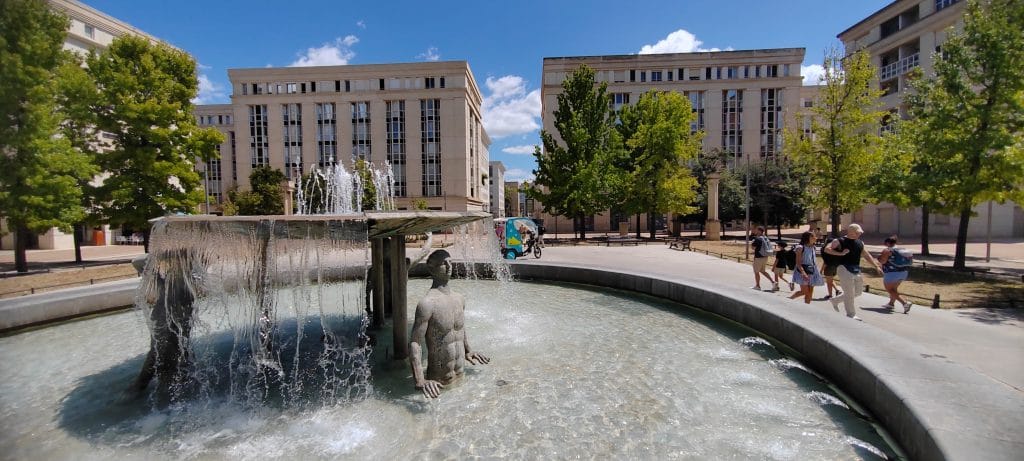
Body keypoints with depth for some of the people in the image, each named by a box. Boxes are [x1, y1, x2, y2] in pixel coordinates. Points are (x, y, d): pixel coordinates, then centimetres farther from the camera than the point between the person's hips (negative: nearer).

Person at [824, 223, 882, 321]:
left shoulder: (860, 243, 13)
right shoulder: (839, 241, -8)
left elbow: (866, 255, 22)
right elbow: (827, 249, -19)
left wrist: (876, 266, 18)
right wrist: (840, 253, -25)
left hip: (856, 270, 8)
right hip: (844, 268, -8)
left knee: (858, 292, 15)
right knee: (849, 293, -2)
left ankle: (835, 300, 30)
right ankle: (851, 315, 9)